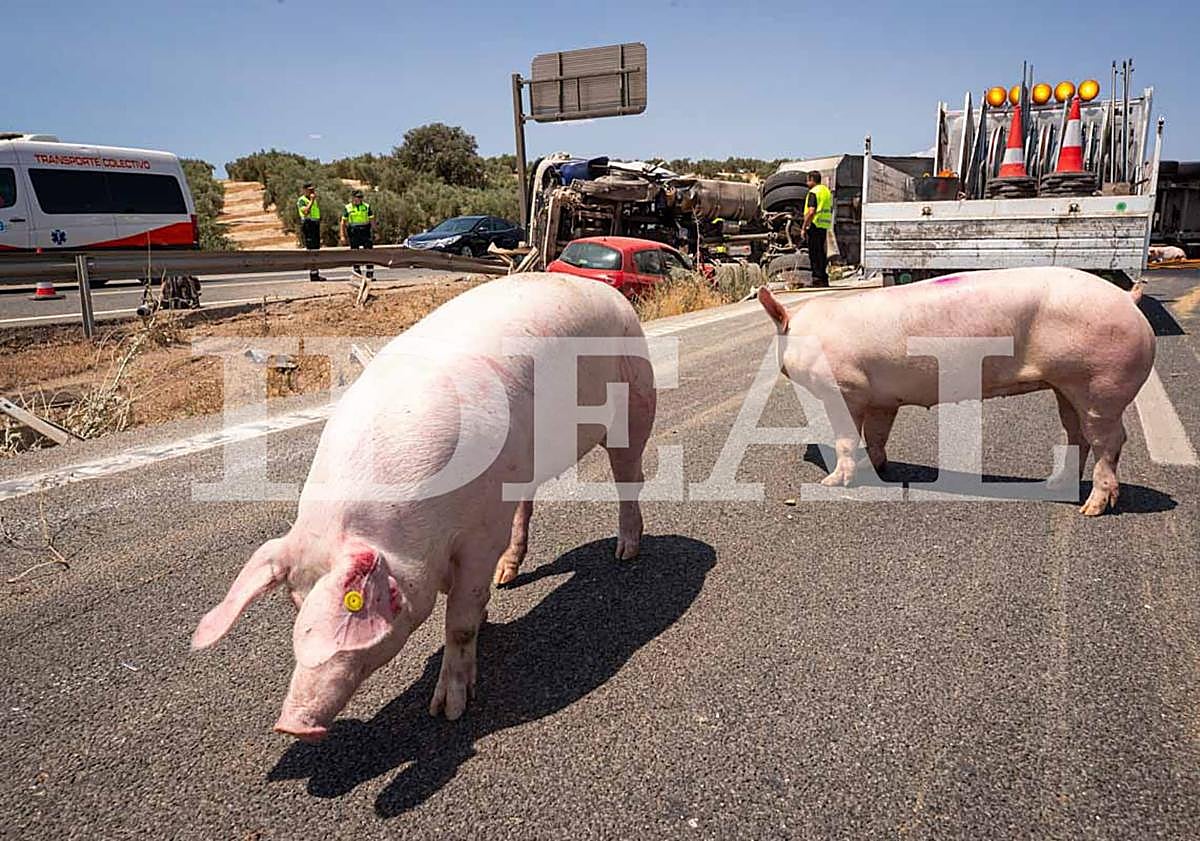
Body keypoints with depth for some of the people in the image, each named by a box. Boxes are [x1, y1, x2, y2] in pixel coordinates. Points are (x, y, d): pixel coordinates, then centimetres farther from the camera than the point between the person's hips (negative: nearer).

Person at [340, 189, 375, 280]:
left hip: (365, 232, 0)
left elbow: (372, 220, 10)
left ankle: (370, 274, -3)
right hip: (353, 234, 0)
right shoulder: (348, 208, 4)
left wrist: (374, 231, 2)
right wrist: (343, 235, 0)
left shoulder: (367, 207, 7)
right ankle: (357, 274, 15)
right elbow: (343, 222, 6)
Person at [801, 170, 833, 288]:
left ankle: (817, 279, -8)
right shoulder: (827, 192, 18)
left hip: (815, 225, -9)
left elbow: (811, 212, -20)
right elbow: (830, 211, 20)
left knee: (814, 253, -6)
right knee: (821, 252, 14)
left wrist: (804, 227, -17)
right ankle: (824, 278, 17)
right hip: (825, 226, 9)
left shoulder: (813, 192, -10)